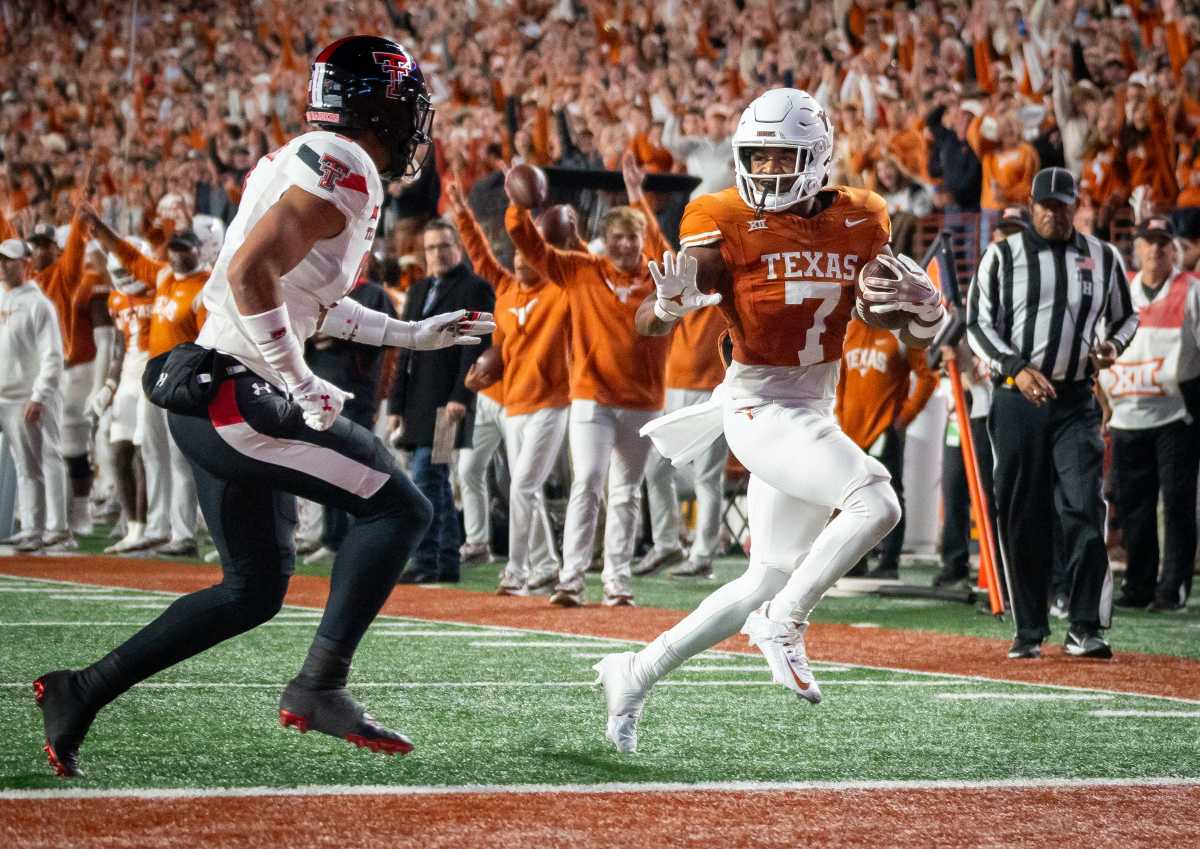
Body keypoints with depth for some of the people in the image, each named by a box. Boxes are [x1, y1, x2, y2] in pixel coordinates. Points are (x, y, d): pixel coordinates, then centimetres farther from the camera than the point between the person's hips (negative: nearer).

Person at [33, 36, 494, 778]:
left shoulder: (304, 162, 17)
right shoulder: (343, 171, -13)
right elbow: (251, 273, -25)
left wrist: (413, 335, 26)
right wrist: (303, 389, -21)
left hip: (212, 402, 10)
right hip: (238, 397, -10)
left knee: (256, 590, 16)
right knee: (398, 507, -8)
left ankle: (80, 694, 17)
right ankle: (320, 686, -10)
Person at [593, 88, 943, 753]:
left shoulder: (859, 225, 3)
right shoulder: (727, 225, -10)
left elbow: (919, 332, 12)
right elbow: (647, 323, -11)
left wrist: (925, 307, -12)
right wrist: (671, 304, -35)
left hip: (814, 410, 6)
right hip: (759, 405, -6)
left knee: (769, 581, 10)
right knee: (875, 501, -27)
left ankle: (637, 673, 22)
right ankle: (784, 622, -12)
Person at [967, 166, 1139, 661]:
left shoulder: (1103, 258, 10)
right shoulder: (1002, 257, 4)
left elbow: (1126, 316, 20)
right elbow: (978, 324, 1)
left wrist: (1114, 345, -3)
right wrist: (1016, 368, -14)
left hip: (1075, 401, 0)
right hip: (1016, 401, 0)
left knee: (1083, 509, -11)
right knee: (1021, 517, 1)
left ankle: (1085, 629, -10)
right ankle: (1028, 632, 9)